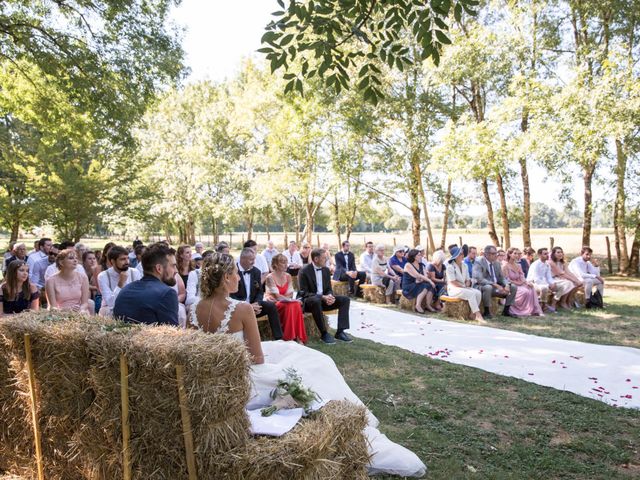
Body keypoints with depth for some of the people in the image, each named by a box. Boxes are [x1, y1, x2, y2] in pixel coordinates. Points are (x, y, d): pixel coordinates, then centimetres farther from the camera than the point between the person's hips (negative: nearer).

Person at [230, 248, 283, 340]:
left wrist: (256, 304, -12)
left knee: (271, 305, -18)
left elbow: (260, 292, 11)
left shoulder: (256, 271, 7)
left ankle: (278, 338, -16)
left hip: (253, 305, 6)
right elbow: (230, 295, -15)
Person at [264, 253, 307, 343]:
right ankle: (289, 338, -27)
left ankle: (298, 337, -24)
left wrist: (282, 298, -17)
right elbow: (277, 296, -20)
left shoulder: (288, 276, 6)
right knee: (289, 306, -33)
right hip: (272, 304, -5)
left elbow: (290, 294, 2)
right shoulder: (270, 277, -13)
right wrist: (292, 300, -26)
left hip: (284, 302, 5)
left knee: (297, 305, -27)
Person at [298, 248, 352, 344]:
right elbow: (304, 293, -18)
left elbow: (329, 289, 10)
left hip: (323, 299, 7)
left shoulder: (326, 270, 5)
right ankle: (324, 334, -28)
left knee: (345, 299, -10)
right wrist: (322, 297, -28)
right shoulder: (305, 271, -14)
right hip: (308, 301, -7)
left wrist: (330, 296, -15)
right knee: (316, 300, -40)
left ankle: (340, 332, -14)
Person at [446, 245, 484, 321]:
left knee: (478, 292, -20)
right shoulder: (450, 267, -9)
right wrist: (463, 287, -15)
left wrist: (467, 285, -7)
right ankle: (478, 315, -30)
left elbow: (468, 279, 15)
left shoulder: (464, 266, 13)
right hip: (453, 289, -7)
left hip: (464, 288, 7)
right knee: (471, 294, -30)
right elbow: (452, 282, -15)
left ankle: (473, 314, -18)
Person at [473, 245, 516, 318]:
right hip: (481, 287, -7)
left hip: (496, 287, 7)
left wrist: (507, 285, -13)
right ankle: (486, 312, -22)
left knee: (513, 287, -4)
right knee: (488, 287, -39)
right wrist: (495, 285, -31)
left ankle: (506, 311, 5)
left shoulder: (497, 263, 9)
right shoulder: (478, 262, -13)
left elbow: (502, 278, 11)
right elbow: (480, 279, -24)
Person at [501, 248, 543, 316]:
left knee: (531, 288, -17)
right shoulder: (505, 266, -10)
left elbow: (522, 277, 8)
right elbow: (507, 280, -13)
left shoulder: (518, 266, 13)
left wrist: (526, 282, -12)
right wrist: (518, 283, -14)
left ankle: (535, 310, -16)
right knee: (525, 291, -28)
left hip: (519, 285, 7)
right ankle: (524, 311, -14)